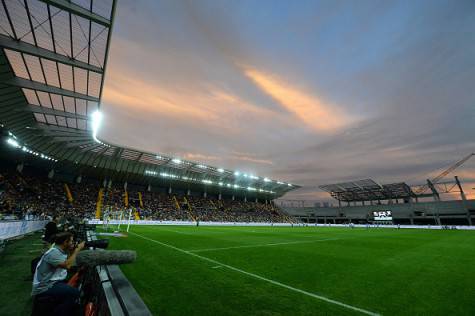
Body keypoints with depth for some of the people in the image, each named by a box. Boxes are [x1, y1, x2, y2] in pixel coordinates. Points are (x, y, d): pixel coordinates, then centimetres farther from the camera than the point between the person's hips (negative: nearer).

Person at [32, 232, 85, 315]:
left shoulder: (60, 251, 7)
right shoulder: (54, 252, -23)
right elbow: (67, 265, -33)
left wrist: (72, 252, -3)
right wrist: (77, 249, -27)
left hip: (52, 283, 10)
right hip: (44, 288, -10)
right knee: (74, 293, -24)